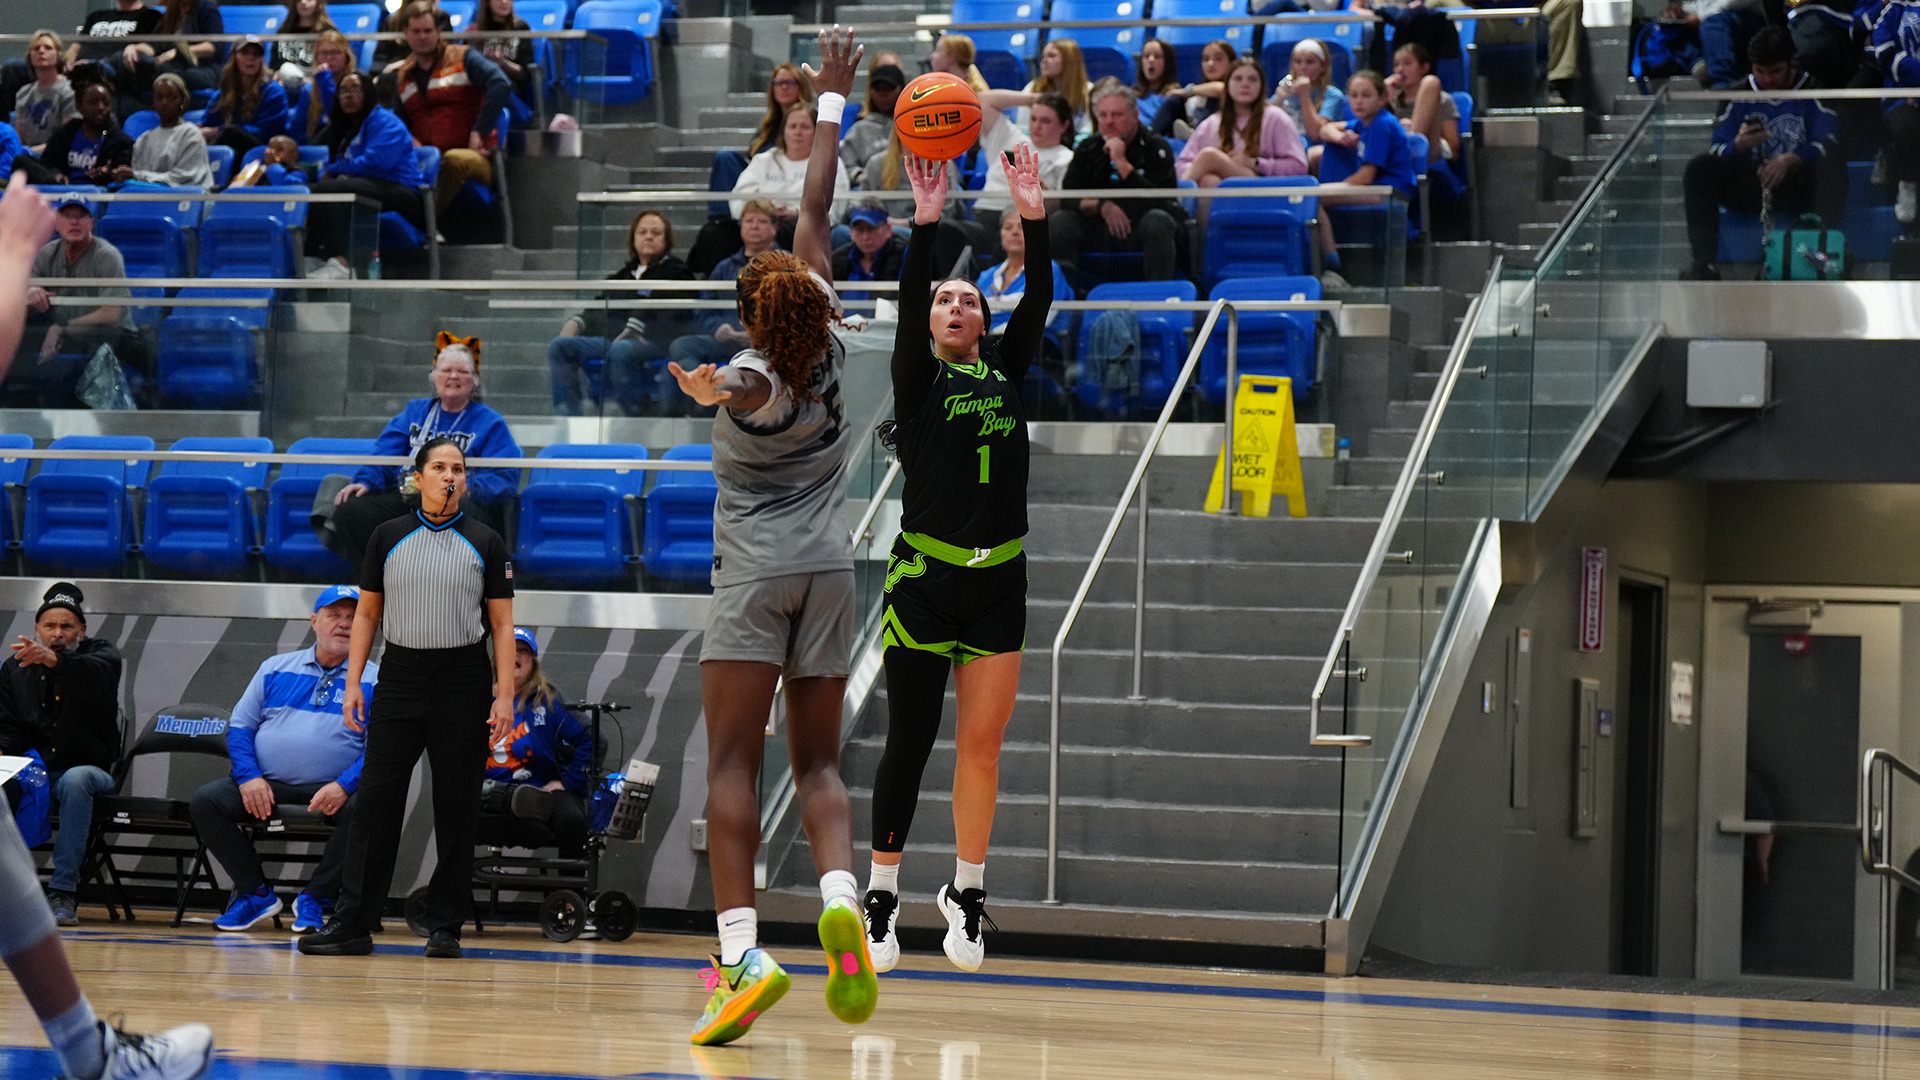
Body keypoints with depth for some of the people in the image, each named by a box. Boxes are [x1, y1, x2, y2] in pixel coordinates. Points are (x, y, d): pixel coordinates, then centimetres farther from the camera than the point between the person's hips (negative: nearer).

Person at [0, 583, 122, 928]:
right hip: (32, 770, 2)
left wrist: (54, 660, -47)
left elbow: (95, 672, -25)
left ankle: (62, 893, -40)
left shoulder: (101, 653, 2)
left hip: (90, 768, -2)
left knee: (74, 780, -38)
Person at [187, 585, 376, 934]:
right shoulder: (275, 669, 16)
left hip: (331, 789, -3)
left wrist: (344, 786, -20)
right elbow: (240, 726, 14)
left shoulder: (374, 679, 6)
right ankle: (256, 893, -6)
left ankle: (316, 898, -14)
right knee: (204, 802, -20)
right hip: (266, 785, 3)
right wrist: (249, 778, -5)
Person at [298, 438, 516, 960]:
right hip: (399, 677, 1)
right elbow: (367, 613, 10)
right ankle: (352, 923, -5)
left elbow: (502, 623, 3)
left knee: (457, 808, 1)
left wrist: (505, 695, -5)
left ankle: (445, 926, 8)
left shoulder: (487, 543, 4)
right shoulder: (387, 538, 7)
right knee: (375, 800, -5)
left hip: (464, 682, -1)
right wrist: (352, 682, 2)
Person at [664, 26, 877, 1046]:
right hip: (829, 568, 5)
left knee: (733, 762, -6)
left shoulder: (754, 373, -11)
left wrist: (716, 393, -61)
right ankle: (840, 899, -19)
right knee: (817, 761, 9)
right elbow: (815, 208, 10)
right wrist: (830, 101, 17)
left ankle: (741, 955, -18)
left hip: (756, 572, -5)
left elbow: (755, 390, -39)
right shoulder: (825, 346, 0)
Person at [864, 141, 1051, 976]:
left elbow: (1039, 301, 0)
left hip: (999, 579, 3)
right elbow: (905, 308, -14)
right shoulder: (919, 380, 2)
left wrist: (1034, 220, -12)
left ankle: (967, 891, 18)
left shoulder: (1006, 374, 12)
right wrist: (925, 226, -25)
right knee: (910, 741, -2)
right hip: (925, 574, -3)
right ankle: (881, 893, 8)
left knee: (982, 745, 5)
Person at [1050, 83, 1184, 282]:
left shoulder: (1156, 148, -3)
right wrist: (1101, 206, -16)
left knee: (1158, 220, -36)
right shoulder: (1088, 149, 10)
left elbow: (1159, 201, -18)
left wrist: (1121, 162, -19)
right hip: (1099, 234, 3)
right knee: (1059, 222, -21)